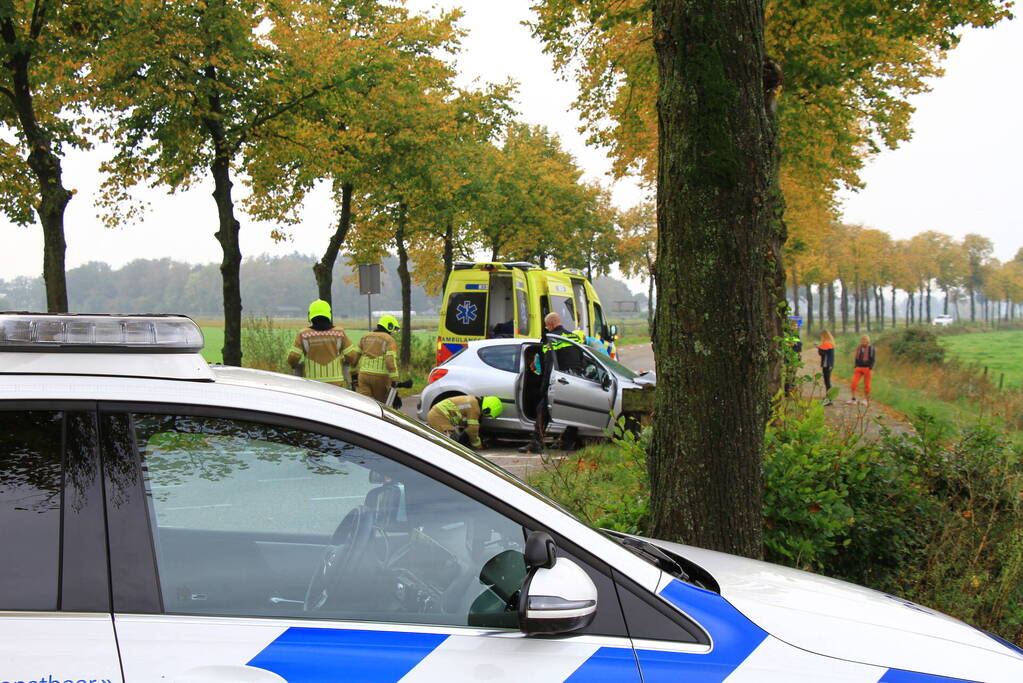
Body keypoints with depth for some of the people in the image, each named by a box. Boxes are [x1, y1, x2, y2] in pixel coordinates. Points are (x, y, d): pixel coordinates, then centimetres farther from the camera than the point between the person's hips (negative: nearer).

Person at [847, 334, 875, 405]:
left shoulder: (871, 348, -5)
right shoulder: (859, 348, 8)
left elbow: (872, 359, -7)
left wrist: (871, 369, -14)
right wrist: (855, 367, 14)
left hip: (867, 368, -4)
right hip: (859, 368, 4)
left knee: (866, 385, 4)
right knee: (853, 383, -7)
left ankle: (866, 399, 19)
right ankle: (853, 398, 1)